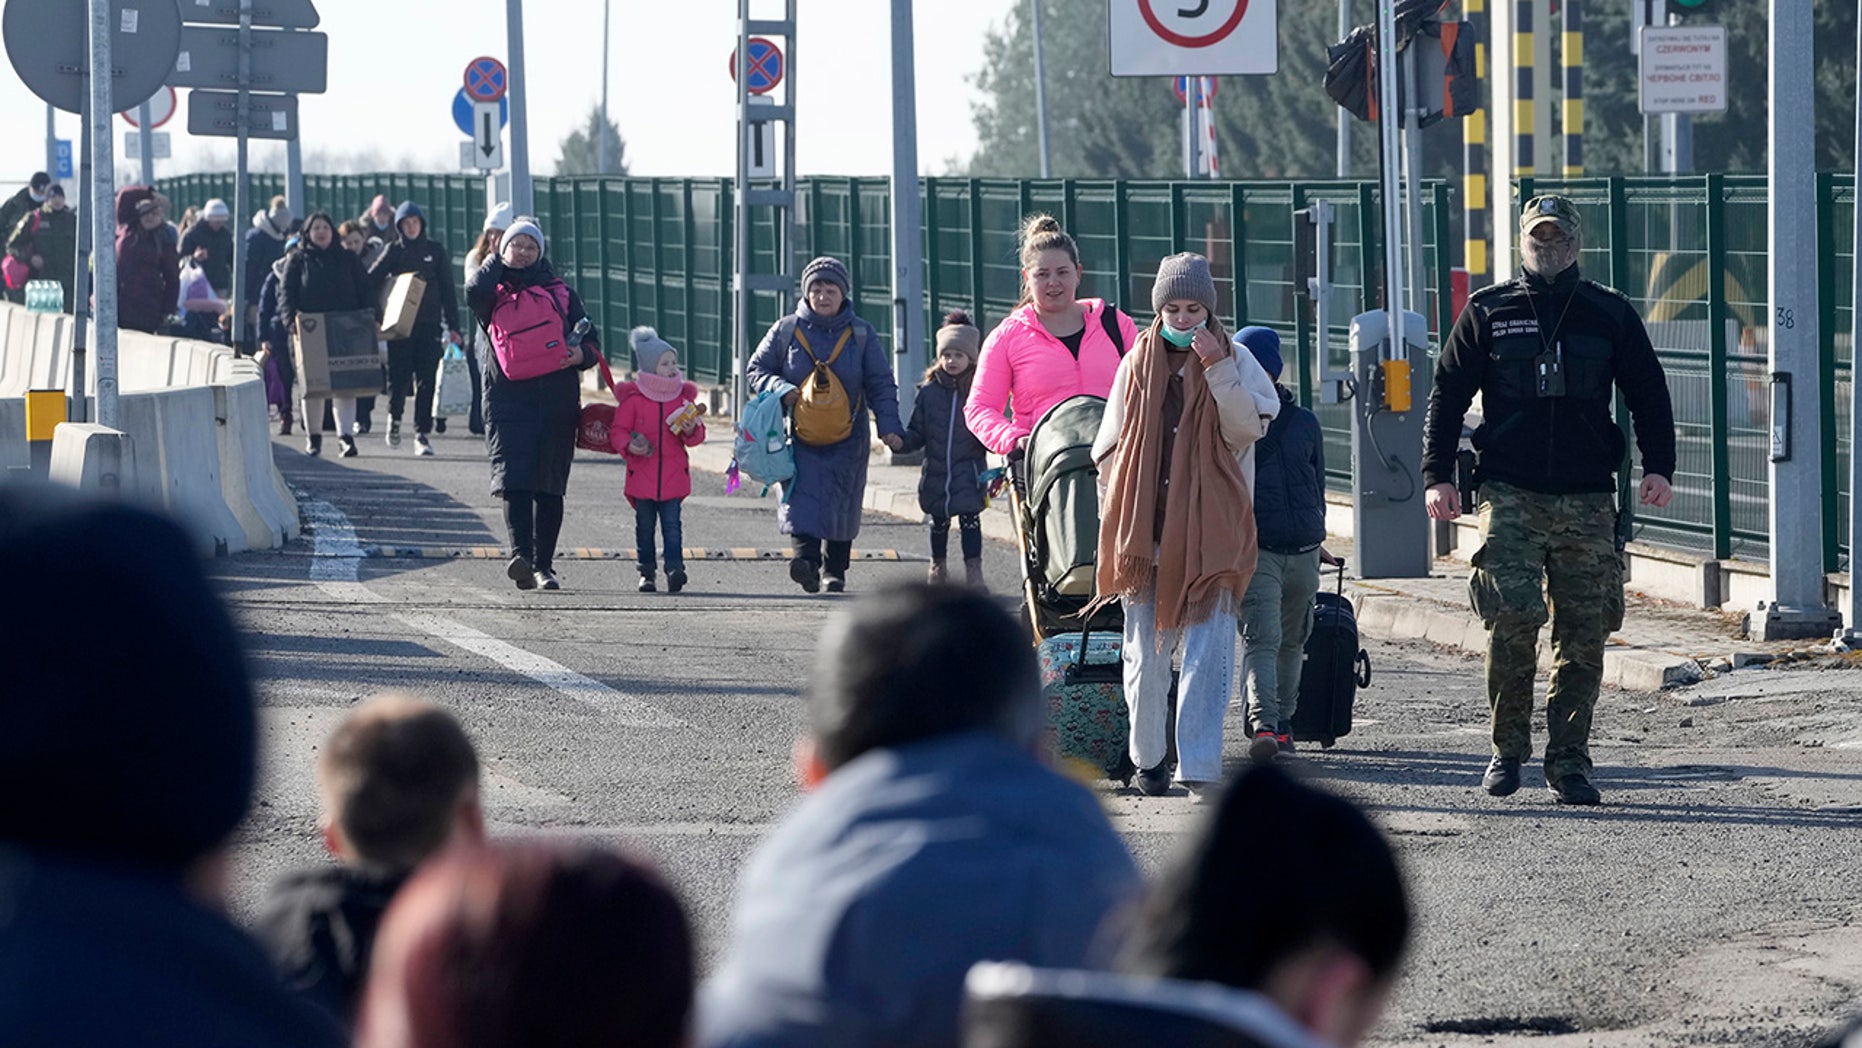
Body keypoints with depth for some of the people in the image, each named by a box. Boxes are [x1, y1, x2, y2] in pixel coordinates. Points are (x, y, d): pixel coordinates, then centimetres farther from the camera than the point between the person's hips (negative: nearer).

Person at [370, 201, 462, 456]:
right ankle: (394, 417, 26)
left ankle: (422, 435, -1)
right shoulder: (395, 251, 5)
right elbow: (371, 281, -2)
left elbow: (447, 289, 8)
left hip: (429, 325, 0)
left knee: (426, 381, -5)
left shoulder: (435, 250, 7)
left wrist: (453, 326, 3)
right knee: (399, 377, -3)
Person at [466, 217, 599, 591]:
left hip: (558, 395, 2)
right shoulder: (496, 291, 13)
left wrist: (582, 354, -7)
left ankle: (543, 564, 10)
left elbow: (590, 337, 16)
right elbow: (475, 292, -12)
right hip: (509, 394, -2)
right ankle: (521, 554, -28)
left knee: (550, 485, 4)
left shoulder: (561, 292, 17)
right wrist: (498, 260, 4)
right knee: (514, 476, -18)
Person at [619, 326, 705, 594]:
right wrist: (629, 446, -19)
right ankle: (646, 571, 14)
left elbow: (698, 435, 12)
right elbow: (619, 429, 1)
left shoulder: (683, 396, 7)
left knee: (672, 523, -5)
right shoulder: (633, 398, -1)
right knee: (645, 525, 6)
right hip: (642, 474, -1)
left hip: (673, 476, 1)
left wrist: (691, 431, -12)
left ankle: (675, 567, -12)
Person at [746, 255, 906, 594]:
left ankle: (834, 569, 15)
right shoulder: (786, 330, 5)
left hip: (847, 441, 1)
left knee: (841, 505, 3)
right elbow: (757, 369, 12)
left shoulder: (861, 334, 5)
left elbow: (881, 385, 5)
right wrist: (780, 389, -10)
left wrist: (889, 427, -8)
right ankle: (806, 555, -35)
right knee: (802, 495, -20)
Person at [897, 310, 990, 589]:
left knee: (969, 518, -14)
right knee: (938, 520, 17)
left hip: (968, 470, -3)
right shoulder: (930, 392, 4)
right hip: (936, 471, 3)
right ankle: (938, 565, 36)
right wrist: (901, 441, -14)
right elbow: (917, 434, 6)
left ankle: (974, 570, -13)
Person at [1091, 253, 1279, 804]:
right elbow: (1110, 448, 15)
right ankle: (1148, 758, 22)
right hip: (1145, 527, 2)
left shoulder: (1236, 362, 5)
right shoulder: (1137, 364, 10)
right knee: (1145, 651, 7)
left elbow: (1249, 428, -10)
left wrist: (1218, 368, -19)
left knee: (1209, 652, -10)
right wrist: (1114, 518, 9)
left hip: (1212, 530, -2)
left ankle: (1200, 769, -13)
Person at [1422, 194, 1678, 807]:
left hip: (1588, 500, 2)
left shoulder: (1611, 316, 11)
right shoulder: (1489, 313, 9)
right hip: (1511, 496, -1)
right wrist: (1437, 474, 1)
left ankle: (1568, 763, 7)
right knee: (1513, 619, -15)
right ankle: (1508, 750, 0)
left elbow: (1649, 395, 14)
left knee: (1583, 636, 0)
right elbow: (1448, 394, 11)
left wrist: (1658, 467, 0)